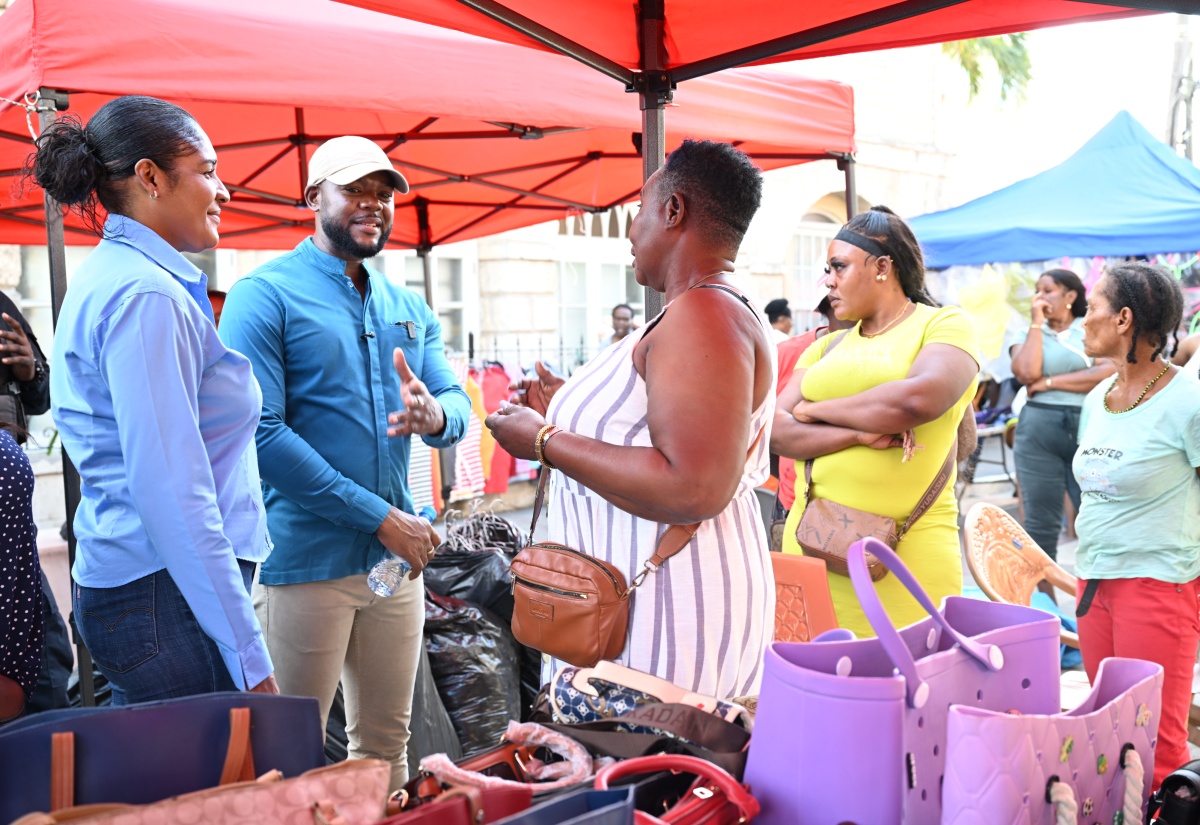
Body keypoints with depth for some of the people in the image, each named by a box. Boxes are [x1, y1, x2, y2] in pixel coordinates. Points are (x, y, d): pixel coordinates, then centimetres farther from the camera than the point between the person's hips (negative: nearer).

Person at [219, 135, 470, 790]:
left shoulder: (409, 308, 14)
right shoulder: (266, 294, -6)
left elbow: (458, 407, 9)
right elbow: (260, 433, -16)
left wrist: (434, 414, -18)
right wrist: (380, 516, -17)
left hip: (398, 557, 6)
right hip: (304, 559, -6)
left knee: (386, 746, 17)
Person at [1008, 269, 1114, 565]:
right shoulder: (1028, 333, 12)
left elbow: (1109, 373, -9)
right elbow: (1026, 373, -9)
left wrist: (1050, 382, -7)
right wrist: (1036, 323, -1)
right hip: (1038, 430, 1)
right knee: (1040, 523, 2)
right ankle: (1042, 588, 10)